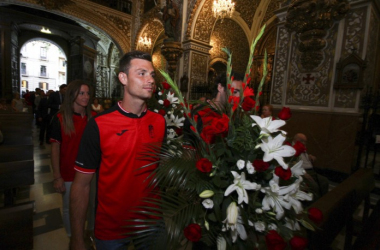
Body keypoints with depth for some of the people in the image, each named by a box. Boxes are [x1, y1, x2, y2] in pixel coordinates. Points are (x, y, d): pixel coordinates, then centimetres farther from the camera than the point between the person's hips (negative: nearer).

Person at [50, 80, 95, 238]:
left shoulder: (94, 117, -3)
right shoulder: (60, 119, -10)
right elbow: (55, 149, -9)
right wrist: (57, 177, -11)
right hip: (69, 174, -2)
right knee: (69, 208, 16)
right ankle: (72, 237, 41)